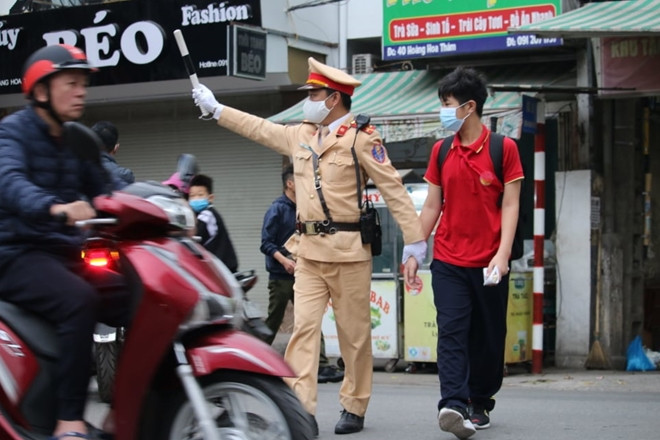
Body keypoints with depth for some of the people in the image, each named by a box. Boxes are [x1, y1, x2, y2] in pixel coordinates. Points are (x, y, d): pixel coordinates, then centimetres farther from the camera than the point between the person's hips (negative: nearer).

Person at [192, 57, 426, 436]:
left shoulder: (361, 139, -7)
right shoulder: (301, 136, 14)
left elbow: (394, 191, -10)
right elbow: (259, 128, 26)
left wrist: (415, 242, -14)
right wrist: (215, 109, 27)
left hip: (349, 250, -6)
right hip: (310, 250, 6)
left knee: (354, 332, 3)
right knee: (304, 327, -3)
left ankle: (354, 409, 15)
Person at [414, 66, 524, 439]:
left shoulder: (503, 148, -3)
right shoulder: (441, 151, 8)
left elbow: (510, 205, -6)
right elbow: (432, 206, 12)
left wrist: (503, 254, -16)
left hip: (489, 263, -2)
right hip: (448, 261, 2)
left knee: (488, 337, 7)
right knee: (452, 331, -11)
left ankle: (481, 404, 22)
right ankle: (454, 405, -20)